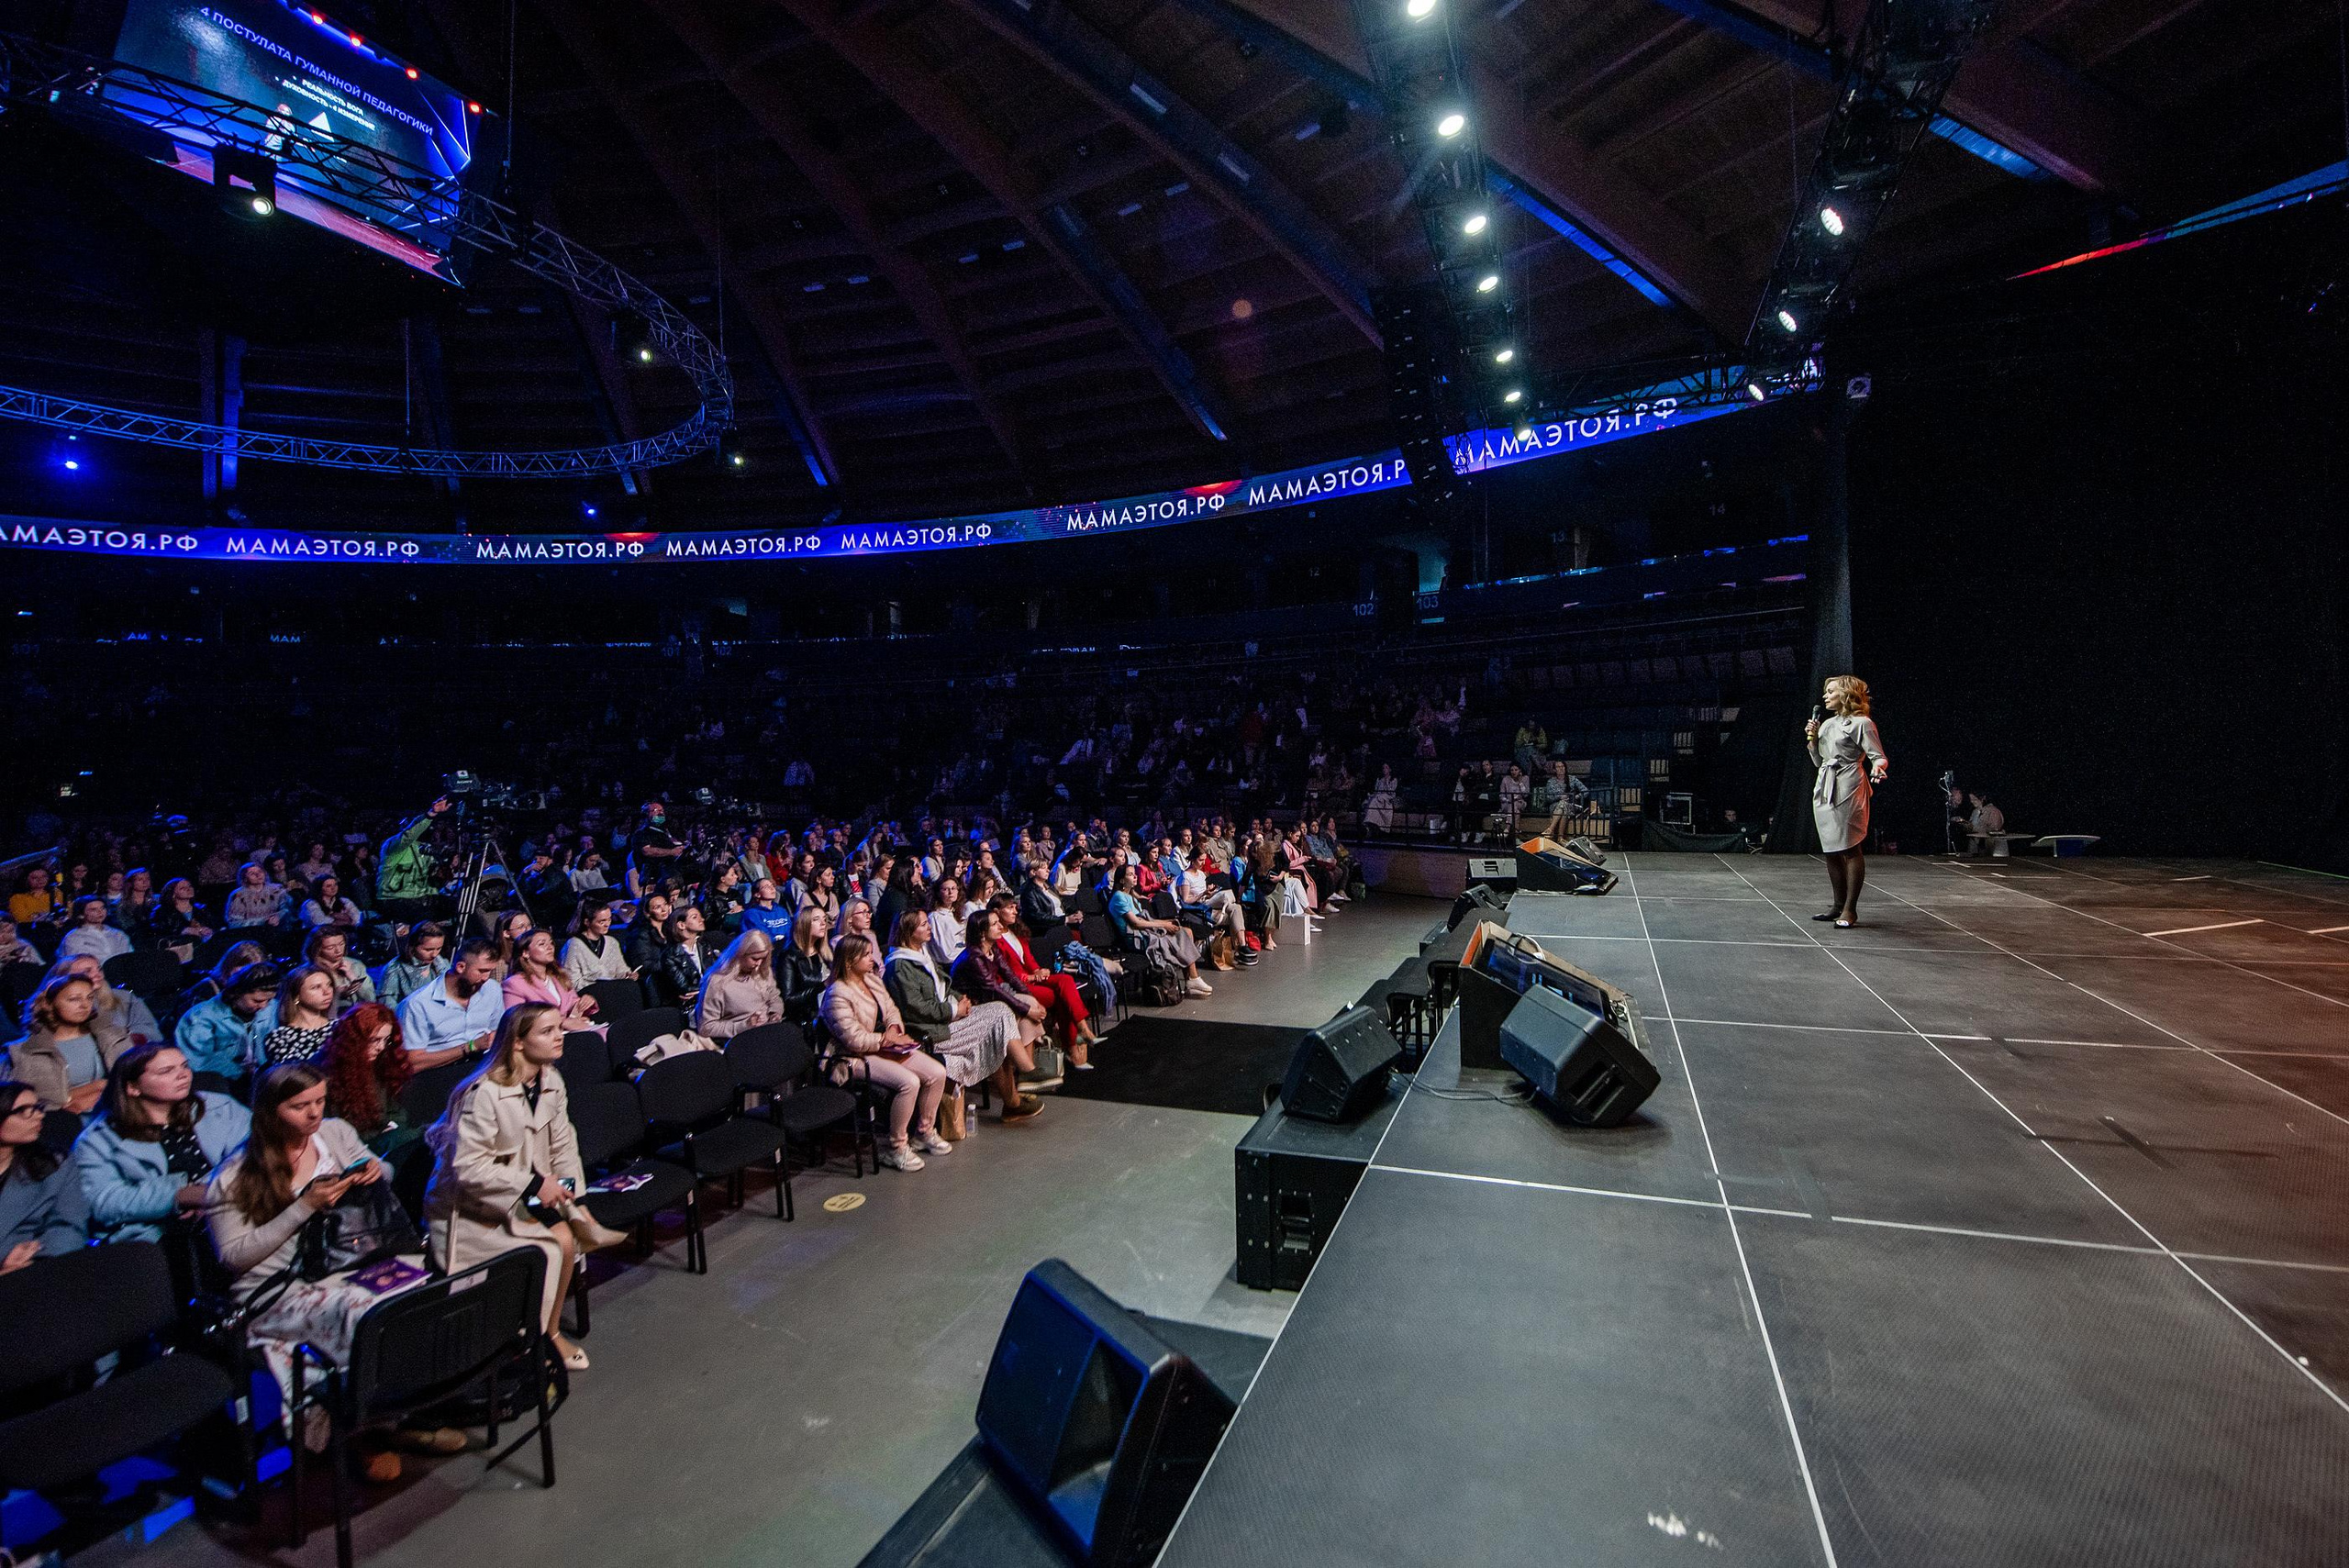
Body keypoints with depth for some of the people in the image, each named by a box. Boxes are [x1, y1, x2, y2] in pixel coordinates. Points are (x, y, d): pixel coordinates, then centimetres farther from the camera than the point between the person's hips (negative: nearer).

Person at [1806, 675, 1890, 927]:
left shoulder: (1861, 723, -5)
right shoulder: (1827, 724, 18)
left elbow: (1878, 756, -11)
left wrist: (1878, 768, -33)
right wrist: (1813, 739, 7)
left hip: (1848, 789, -8)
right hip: (1825, 789, 8)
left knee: (1849, 848, -6)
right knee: (1831, 849, 10)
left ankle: (1850, 910, -1)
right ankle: (1839, 905, 20)